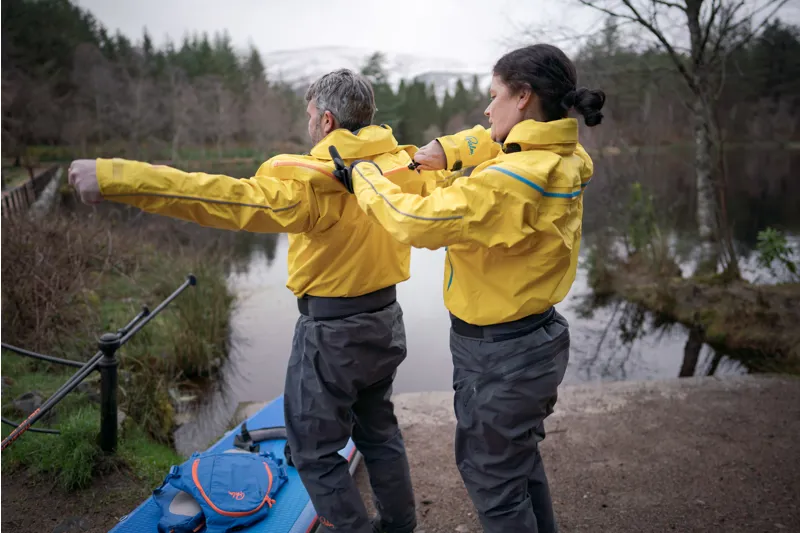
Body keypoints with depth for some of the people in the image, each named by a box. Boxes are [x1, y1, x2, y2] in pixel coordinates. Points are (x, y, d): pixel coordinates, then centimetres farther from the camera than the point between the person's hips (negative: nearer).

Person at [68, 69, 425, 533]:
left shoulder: (314, 181, -23)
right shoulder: (402, 166, -3)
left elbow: (228, 198, -31)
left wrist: (113, 178, -32)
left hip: (332, 333, -7)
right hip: (386, 320, 8)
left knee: (316, 452, 12)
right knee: (379, 431, 25)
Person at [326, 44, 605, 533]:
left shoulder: (508, 182, -30)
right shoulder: (565, 159, -2)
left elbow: (414, 221, -27)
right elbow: (497, 141, 18)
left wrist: (363, 175, -11)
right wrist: (448, 149, 5)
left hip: (497, 356, -9)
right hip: (536, 339, 9)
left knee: (493, 480, 13)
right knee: (520, 459, 29)